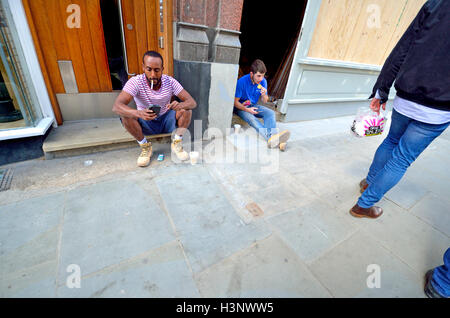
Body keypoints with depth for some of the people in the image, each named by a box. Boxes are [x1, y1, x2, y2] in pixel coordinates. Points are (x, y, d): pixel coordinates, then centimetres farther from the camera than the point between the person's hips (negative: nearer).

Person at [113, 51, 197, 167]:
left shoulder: (170, 81, -15)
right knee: (125, 114, -28)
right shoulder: (135, 82, -19)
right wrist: (138, 113, -53)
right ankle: (145, 146, -9)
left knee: (186, 109, -22)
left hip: (166, 121, 1)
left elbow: (192, 102, -20)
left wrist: (180, 105, -45)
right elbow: (116, 106, -31)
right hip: (146, 124, -1)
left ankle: (177, 143, -10)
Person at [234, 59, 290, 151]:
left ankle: (273, 139, -44)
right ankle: (270, 138, -58)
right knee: (251, 118, -36)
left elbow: (265, 101, 2)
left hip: (254, 106, 5)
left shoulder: (263, 81, -5)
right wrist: (247, 110, -27)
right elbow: (235, 102, -13)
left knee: (270, 113, -22)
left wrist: (264, 95, -22)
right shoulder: (242, 82, -19)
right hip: (241, 107, -4)